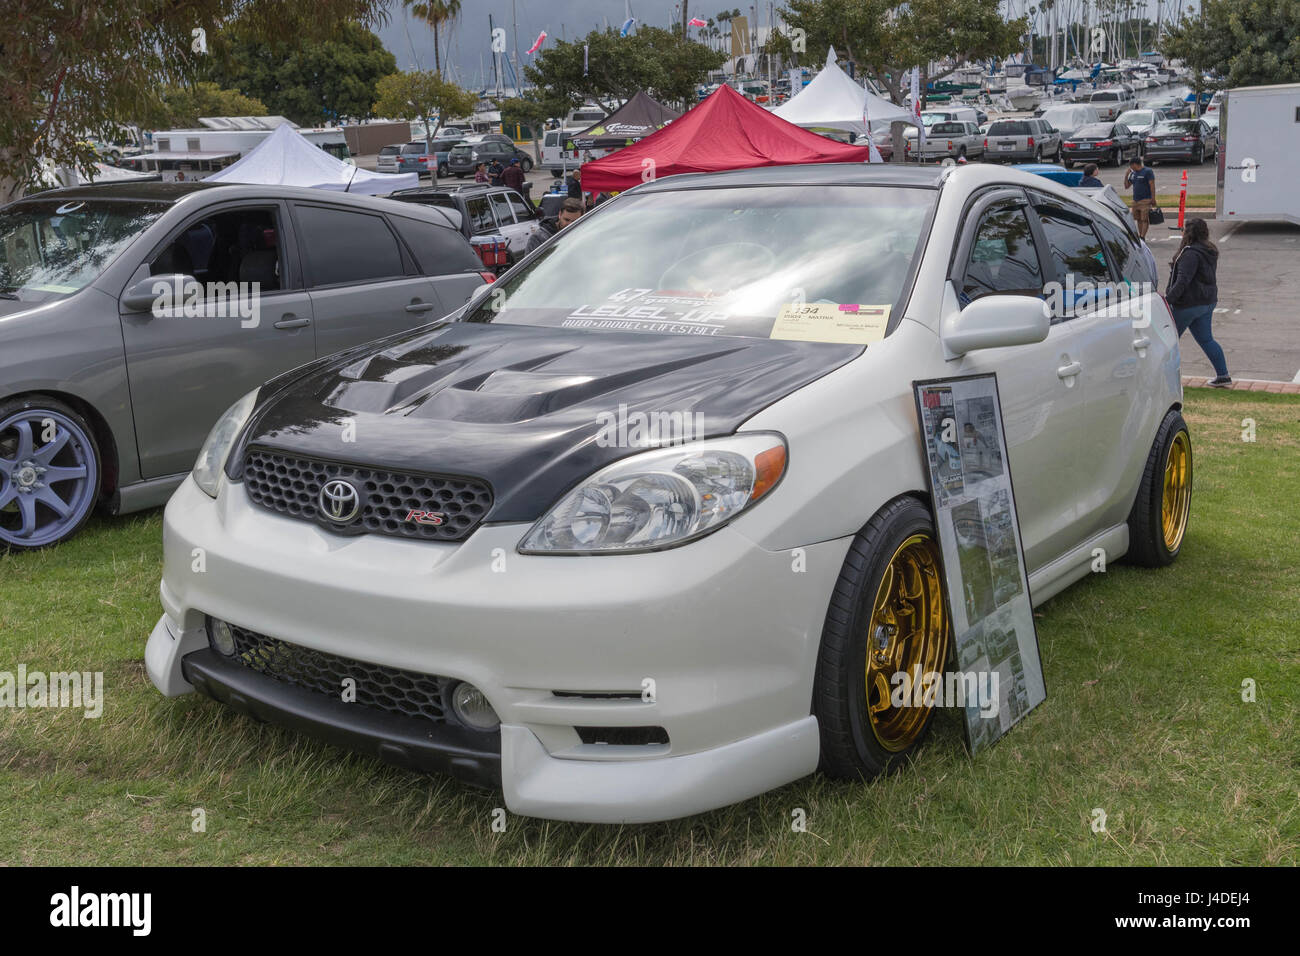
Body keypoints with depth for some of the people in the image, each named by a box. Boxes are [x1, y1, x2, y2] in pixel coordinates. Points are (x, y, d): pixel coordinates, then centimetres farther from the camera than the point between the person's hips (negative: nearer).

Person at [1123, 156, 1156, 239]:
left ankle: (1142, 237, -12)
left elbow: (1152, 185, -8)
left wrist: (1153, 198, -14)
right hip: (1135, 200, 7)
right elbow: (1126, 186, 20)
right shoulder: (1133, 173, 16)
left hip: (1145, 200, -7)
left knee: (1144, 219, -8)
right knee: (1138, 219, 8)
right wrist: (1126, 175, 7)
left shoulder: (1147, 171, -5)